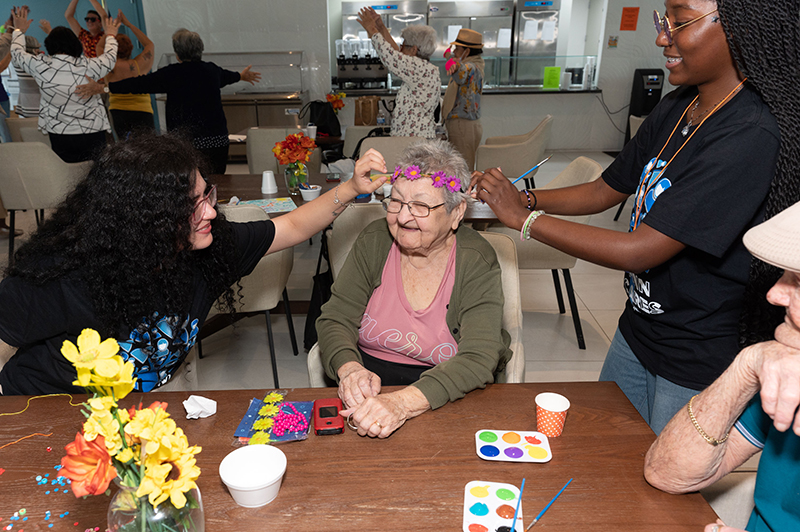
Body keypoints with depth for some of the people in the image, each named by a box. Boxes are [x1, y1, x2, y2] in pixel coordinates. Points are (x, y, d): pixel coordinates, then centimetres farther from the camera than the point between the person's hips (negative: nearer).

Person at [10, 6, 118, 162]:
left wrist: (19, 30, 38)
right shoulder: (89, 67, -8)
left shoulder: (39, 65, -4)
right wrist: (110, 35, 34)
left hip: (60, 139, 1)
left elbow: (17, 53, 19)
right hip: (94, 136, 0)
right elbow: (110, 56, 14)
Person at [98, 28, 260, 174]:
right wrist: (240, 76, 56)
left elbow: (141, 84, -6)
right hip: (219, 140, 5)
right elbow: (225, 76, 33)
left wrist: (105, 87, 2)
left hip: (188, 143, -5)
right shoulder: (211, 69, 10)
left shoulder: (173, 73, -7)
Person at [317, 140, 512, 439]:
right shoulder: (374, 241, -3)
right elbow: (335, 320, -3)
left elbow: (478, 359, -23)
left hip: (448, 399, -2)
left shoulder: (477, 263, -13)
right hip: (370, 380, 3)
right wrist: (349, 369, -26)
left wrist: (404, 403, -38)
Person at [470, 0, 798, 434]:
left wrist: (523, 217, -23)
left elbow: (640, 251, -29)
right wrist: (523, 197, -5)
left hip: (697, 365, -7)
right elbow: (604, 191, 8)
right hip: (636, 330, 7)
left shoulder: (750, 137, -27)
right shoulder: (675, 109, -1)